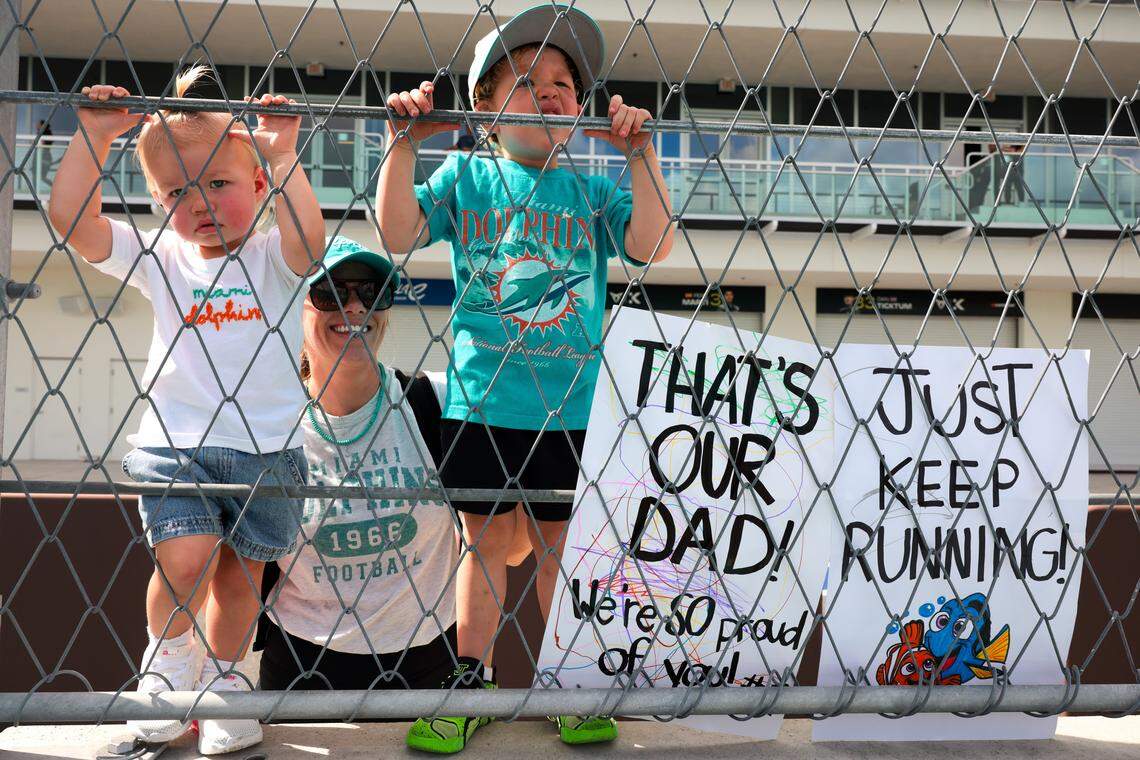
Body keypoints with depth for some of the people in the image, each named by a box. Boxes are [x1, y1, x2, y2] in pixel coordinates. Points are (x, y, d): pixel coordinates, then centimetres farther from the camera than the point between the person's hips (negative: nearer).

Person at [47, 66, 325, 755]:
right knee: (185, 556, -17)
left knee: (240, 574, 10)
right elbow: (71, 218, -4)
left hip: (265, 450, 0)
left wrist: (284, 156, -23)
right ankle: (167, 660, 12)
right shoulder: (159, 257, 6)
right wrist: (94, 136, -9)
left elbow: (310, 236, -23)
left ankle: (224, 676, 33)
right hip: (175, 444, 0)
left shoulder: (274, 256, 0)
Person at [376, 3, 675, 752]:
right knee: (487, 539, 9)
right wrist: (406, 141, -10)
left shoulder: (593, 191, 7)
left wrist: (640, 152, -11)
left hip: (573, 404, 1)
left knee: (563, 542, 10)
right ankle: (472, 683, 23)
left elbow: (652, 245, -7)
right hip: (483, 399, 0)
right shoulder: (466, 175, 6)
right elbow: (397, 232, -5)